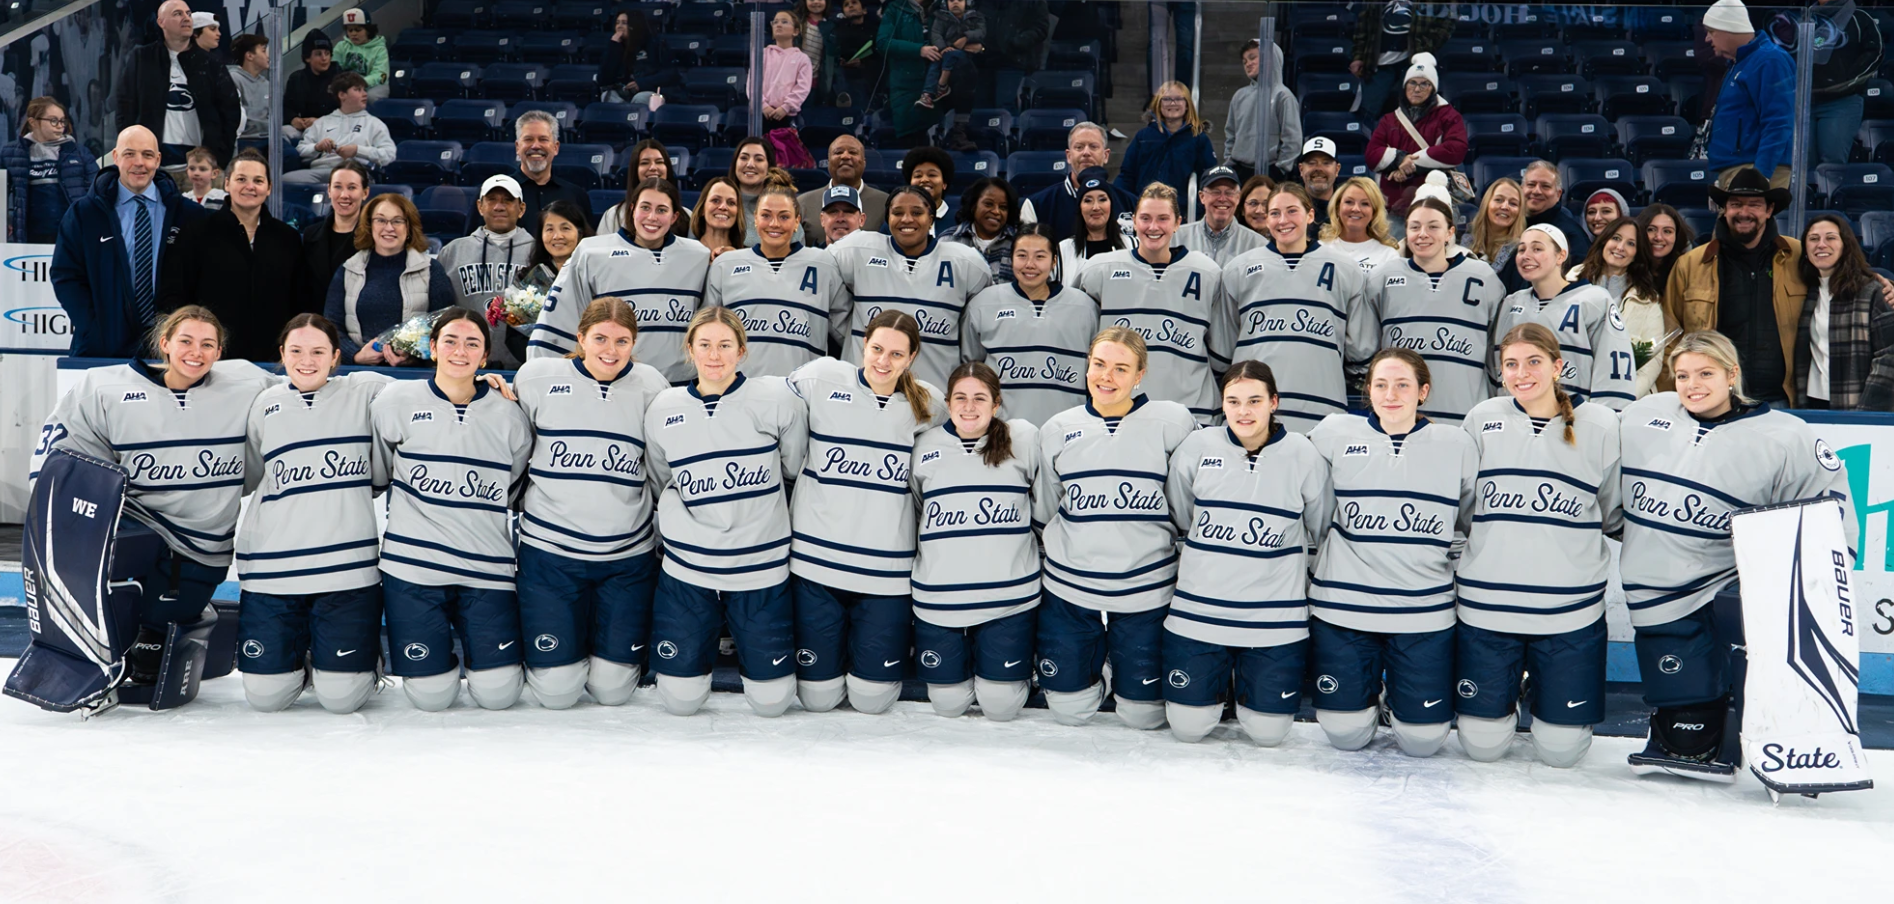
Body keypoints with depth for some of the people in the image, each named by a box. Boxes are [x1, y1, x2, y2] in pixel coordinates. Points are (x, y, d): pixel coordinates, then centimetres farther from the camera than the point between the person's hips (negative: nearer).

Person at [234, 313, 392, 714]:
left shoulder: (367, 393, 3)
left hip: (348, 567, -2)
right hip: (272, 571, 2)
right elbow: (241, 480, 15)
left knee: (342, 697, -4)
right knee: (266, 695, 1)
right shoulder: (264, 406, 9)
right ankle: (299, 654, 31)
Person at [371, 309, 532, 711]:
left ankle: (469, 635, 28)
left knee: (497, 693, -3)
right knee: (432, 696, -3)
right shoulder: (397, 401, 0)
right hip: (412, 568, -1)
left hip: (486, 570, 1)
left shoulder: (509, 416, 5)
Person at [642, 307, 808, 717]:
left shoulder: (777, 399, -8)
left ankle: (745, 637, 35)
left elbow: (798, 470, 4)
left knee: (771, 700, 5)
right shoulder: (662, 410, 0)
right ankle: (708, 632, 34)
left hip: (762, 568, -1)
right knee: (680, 699, 5)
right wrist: (690, 529, 12)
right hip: (687, 572, 2)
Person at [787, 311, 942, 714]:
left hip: (886, 568, 1)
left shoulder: (927, 405, 1)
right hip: (816, 557, 0)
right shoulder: (821, 378, -5)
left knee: (872, 699, 6)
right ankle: (833, 645, 38)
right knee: (817, 697, 7)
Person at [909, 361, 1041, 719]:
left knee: (1001, 706, 3)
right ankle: (961, 656, 40)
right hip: (938, 599, 2)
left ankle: (1025, 666, 34)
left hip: (1009, 595, -2)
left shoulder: (1023, 439, -4)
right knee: (948, 704, 9)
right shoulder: (925, 447, 3)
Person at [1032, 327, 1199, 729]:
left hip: (1146, 591, -2)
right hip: (1069, 590, 2)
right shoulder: (1058, 429, 2)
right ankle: (1095, 657, 38)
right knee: (1070, 711, 9)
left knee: (1144, 714, 6)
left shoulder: (1172, 422, -7)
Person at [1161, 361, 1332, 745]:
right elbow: (1175, 520, 11)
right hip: (1199, 610, 1)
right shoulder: (1196, 448, -4)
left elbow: (1323, 532, 8)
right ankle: (1218, 677, 36)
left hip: (1275, 618, -1)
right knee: (1188, 726, 5)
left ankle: (1248, 679, 35)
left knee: (1267, 731, 4)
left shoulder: (1303, 455, -6)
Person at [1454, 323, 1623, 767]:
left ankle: (1544, 697, 35)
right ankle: (1504, 696, 37)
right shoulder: (1482, 419, 3)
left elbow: (1615, 514, 6)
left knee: (1561, 748, 4)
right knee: (1483, 745, 6)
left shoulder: (1599, 424, -1)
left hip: (1570, 610, -1)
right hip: (1486, 605, 1)